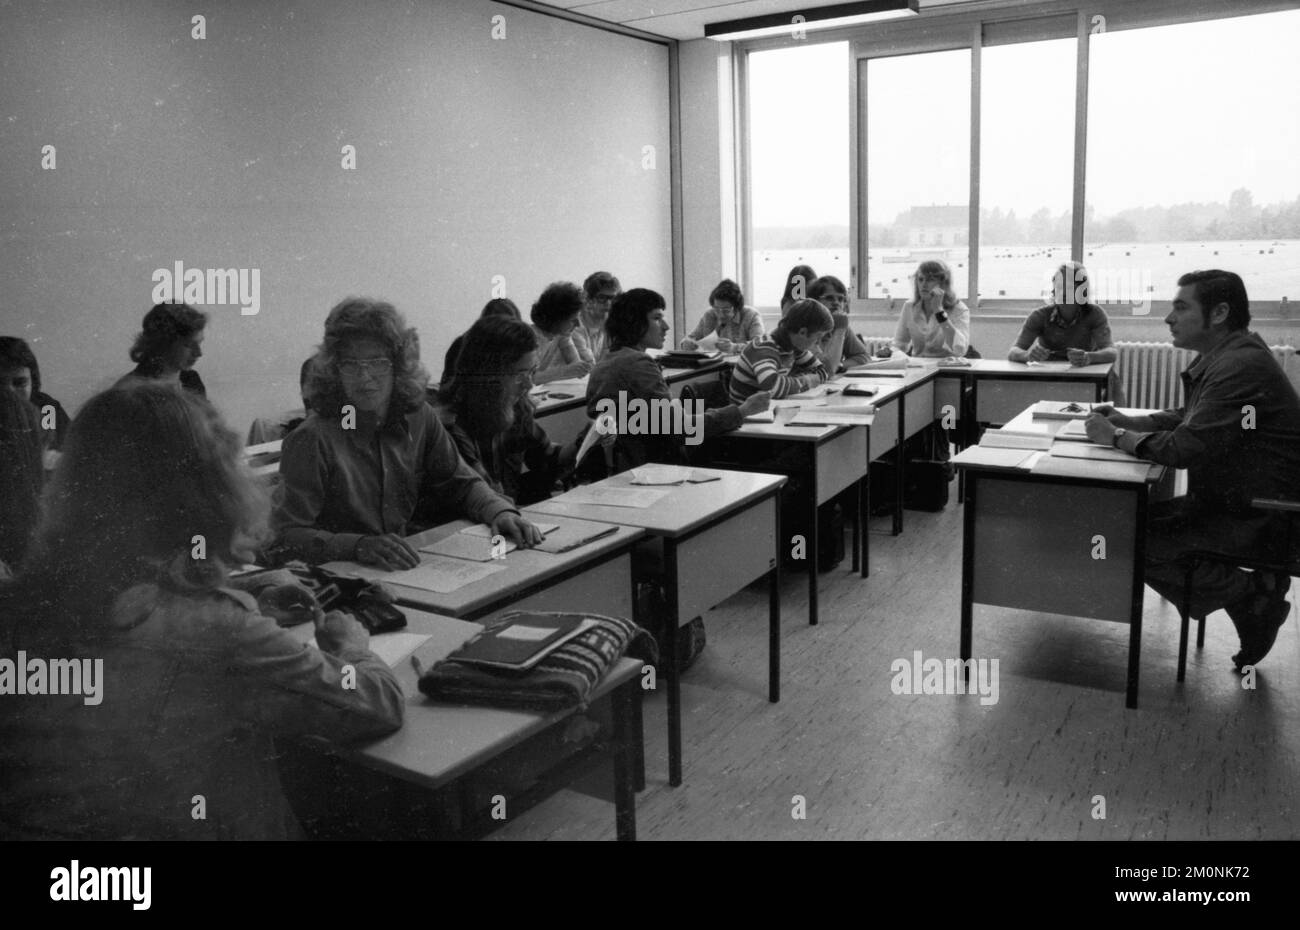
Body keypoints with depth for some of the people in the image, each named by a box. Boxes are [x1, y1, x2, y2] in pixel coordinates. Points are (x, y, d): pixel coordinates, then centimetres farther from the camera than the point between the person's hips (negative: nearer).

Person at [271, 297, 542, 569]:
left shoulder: (418, 418, 3)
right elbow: (285, 538, -18)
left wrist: (499, 511, -7)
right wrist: (359, 546, -34)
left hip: (405, 568, 6)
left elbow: (460, 482, 13)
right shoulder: (312, 440, -14)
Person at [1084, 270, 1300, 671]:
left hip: (1259, 518, -10)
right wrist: (1127, 421, 3)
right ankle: (1257, 592, 8)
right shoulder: (1221, 357, 9)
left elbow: (1186, 448, -27)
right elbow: (1187, 418, 19)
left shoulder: (1241, 365, -24)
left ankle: (1251, 593, 0)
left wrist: (1116, 437, -14)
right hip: (1227, 499, 10)